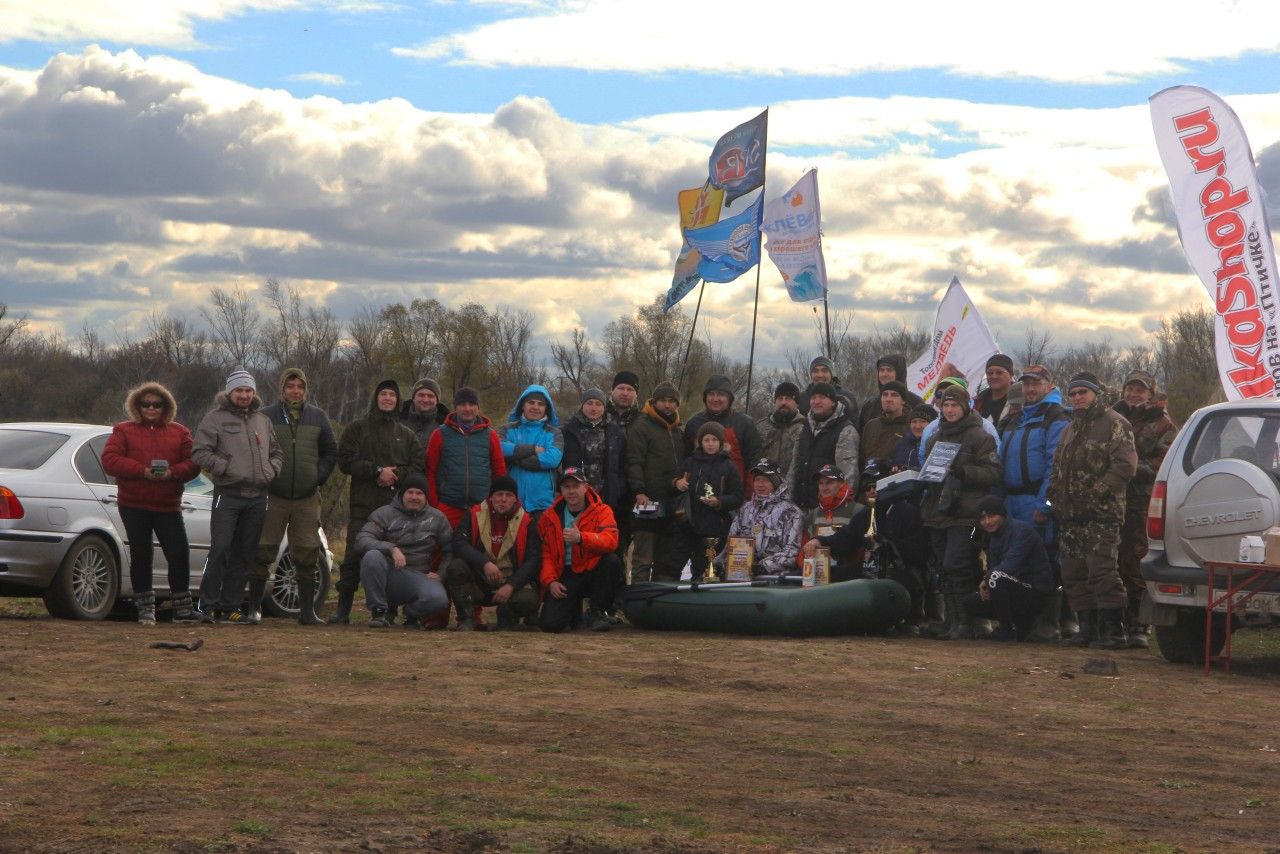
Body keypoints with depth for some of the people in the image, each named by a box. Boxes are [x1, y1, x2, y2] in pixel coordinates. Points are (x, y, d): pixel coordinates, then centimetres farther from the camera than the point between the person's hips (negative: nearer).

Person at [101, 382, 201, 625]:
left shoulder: (179, 433, 12)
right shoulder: (124, 431, 7)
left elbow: (193, 463, 5)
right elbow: (109, 460, -6)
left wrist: (172, 472, -15)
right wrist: (142, 471, -17)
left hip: (168, 506, 1)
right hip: (134, 506, -1)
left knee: (179, 554, -5)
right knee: (141, 555, 2)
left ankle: (182, 607, 8)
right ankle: (145, 609, 11)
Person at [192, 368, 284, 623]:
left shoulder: (262, 421, 18)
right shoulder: (215, 418, 1)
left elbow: (277, 453, 26)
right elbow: (199, 452, -7)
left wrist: (271, 470, 6)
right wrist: (226, 467, -15)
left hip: (257, 497, 5)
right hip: (228, 494, -5)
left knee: (244, 554, 6)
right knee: (220, 549, -13)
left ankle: (230, 606, 12)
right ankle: (208, 605, -7)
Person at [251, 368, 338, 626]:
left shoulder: (318, 417, 9)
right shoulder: (266, 416, 1)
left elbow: (330, 452, 15)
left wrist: (318, 477, 4)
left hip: (307, 498, 2)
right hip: (273, 497, -2)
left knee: (307, 556, 4)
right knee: (263, 553, -3)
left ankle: (307, 610, 10)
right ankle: (254, 608, 4)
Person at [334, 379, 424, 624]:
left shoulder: (406, 434, 19)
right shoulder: (358, 429, 11)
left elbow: (419, 465, 10)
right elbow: (346, 460, 0)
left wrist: (396, 475, -7)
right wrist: (378, 471, -10)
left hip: (397, 505, 2)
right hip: (364, 505, -2)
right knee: (354, 556, -6)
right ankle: (343, 608, 0)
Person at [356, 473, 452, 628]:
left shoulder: (437, 518, 11)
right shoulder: (384, 514, 3)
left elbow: (450, 550, 16)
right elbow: (362, 540, -11)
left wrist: (440, 573, -1)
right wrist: (391, 549, -26)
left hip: (418, 575, 1)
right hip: (388, 572, -1)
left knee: (438, 599, -32)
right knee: (372, 556, -34)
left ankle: (411, 613, 6)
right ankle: (378, 611, -16)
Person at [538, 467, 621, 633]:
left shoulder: (601, 511, -3)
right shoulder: (549, 517, 6)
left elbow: (611, 541, -21)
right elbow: (545, 553, 5)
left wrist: (581, 538, -36)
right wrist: (550, 581, -10)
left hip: (591, 571, -1)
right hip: (565, 577, 1)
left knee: (611, 560, -33)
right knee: (549, 624, -20)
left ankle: (596, 613, -13)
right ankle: (575, 610, 19)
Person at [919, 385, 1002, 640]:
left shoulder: (980, 437, -1)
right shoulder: (934, 438, 20)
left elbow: (993, 473, -8)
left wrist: (962, 471, -20)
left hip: (964, 514, -7)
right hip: (937, 513, 7)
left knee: (955, 566, -15)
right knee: (944, 571, 6)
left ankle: (964, 622, -9)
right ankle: (953, 622, 11)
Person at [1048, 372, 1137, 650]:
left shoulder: (1113, 423, -3)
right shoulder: (1070, 429, 23)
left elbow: (1126, 465, -14)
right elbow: (1058, 468, 30)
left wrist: (1097, 491, -17)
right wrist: (1055, 495, 13)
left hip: (1101, 514, -8)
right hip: (1071, 515, 9)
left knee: (1102, 570, -14)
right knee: (1073, 573, 8)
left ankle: (1114, 630, -12)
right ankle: (1088, 627, 15)